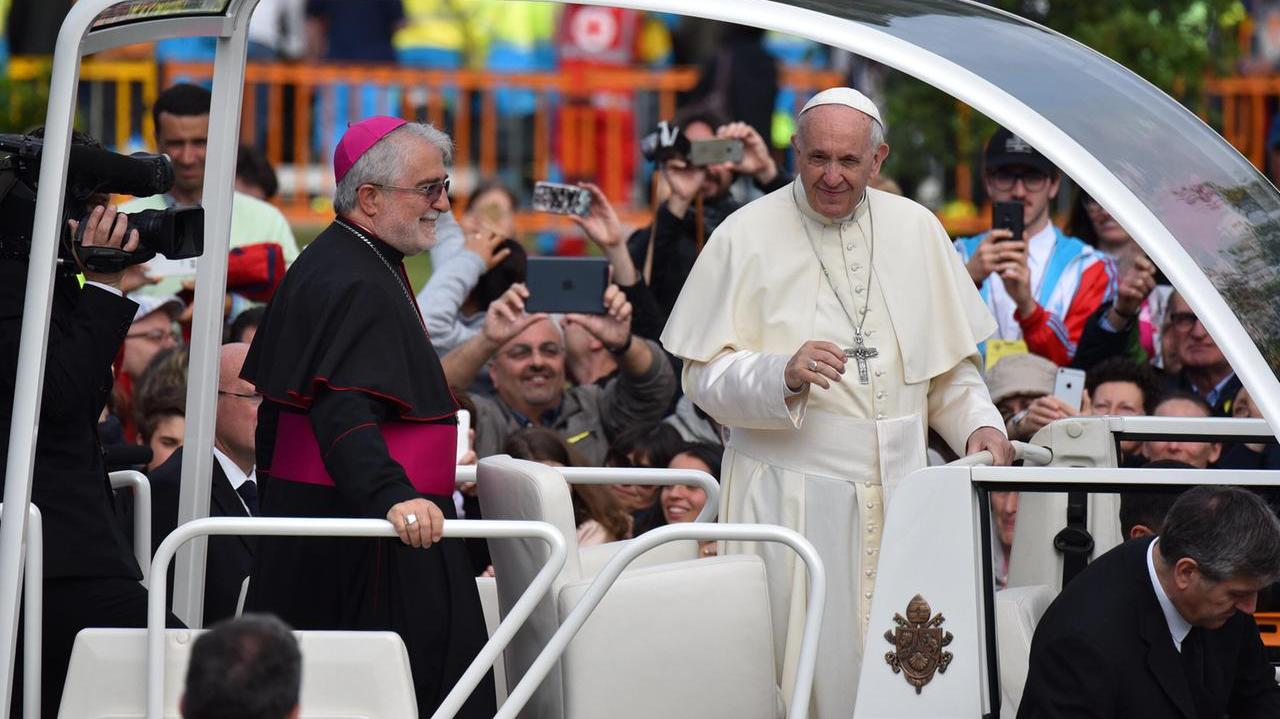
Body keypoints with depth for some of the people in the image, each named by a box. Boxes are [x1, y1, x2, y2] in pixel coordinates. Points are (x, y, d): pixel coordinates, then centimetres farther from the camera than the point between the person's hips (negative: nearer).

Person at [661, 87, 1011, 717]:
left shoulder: (915, 229, 10)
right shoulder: (748, 236, -2)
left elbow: (950, 359, 18)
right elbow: (704, 377, -5)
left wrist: (977, 425, 0)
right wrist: (783, 375, -22)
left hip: (897, 493, 4)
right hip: (790, 495, -3)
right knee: (801, 664, -8)